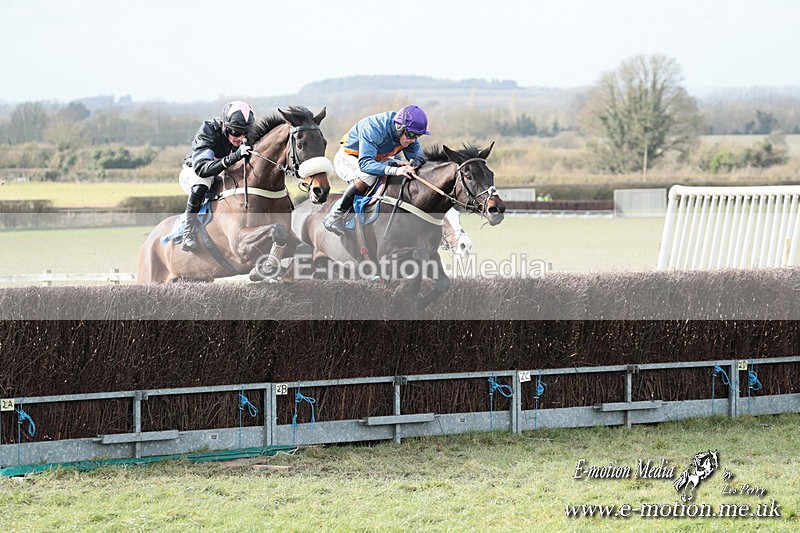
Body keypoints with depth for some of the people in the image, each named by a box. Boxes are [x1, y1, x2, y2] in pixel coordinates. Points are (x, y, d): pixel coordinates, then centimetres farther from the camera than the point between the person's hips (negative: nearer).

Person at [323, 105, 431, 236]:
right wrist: (395, 170, -60)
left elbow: (417, 155, -6)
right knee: (367, 176, -38)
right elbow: (365, 163, -47)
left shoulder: (407, 133, -15)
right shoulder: (373, 130, -38)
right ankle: (335, 217, -27)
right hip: (346, 159, -8)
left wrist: (416, 162, -33)